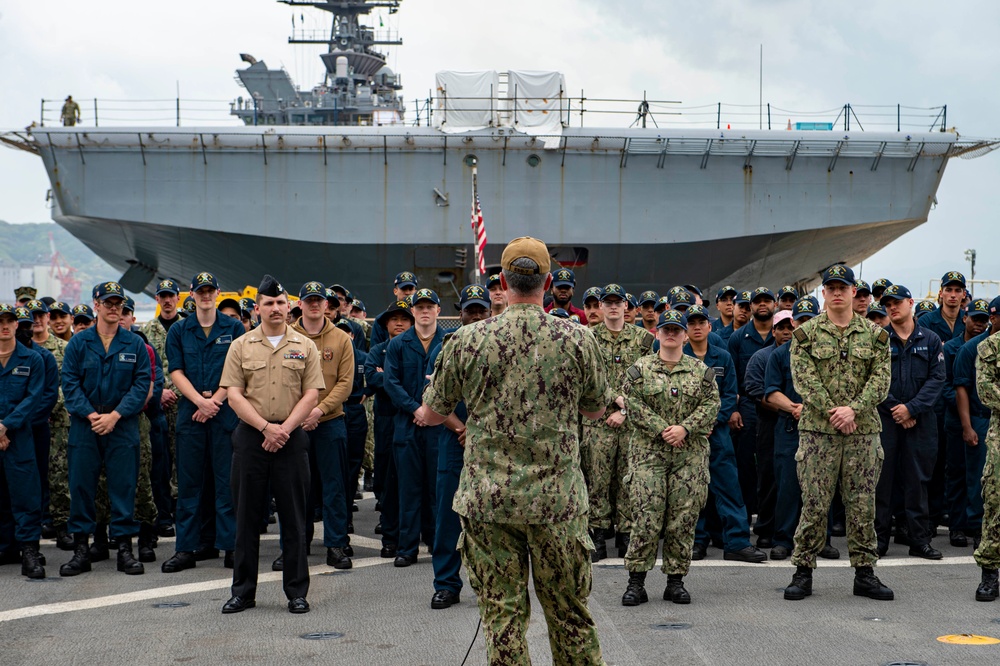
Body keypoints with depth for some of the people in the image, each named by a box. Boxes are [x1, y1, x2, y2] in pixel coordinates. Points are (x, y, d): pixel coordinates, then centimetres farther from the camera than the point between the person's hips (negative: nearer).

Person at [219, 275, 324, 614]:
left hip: (291, 438, 0)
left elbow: (311, 395, 1)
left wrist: (284, 428, -11)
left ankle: (297, 592, 9)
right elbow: (234, 395, -1)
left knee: (293, 516, 2)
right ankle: (243, 591, 12)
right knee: (247, 516, 4)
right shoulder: (241, 346, 6)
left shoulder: (304, 346, 6)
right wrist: (266, 427, -12)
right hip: (250, 436, 0)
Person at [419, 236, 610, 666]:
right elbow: (597, 409, 11)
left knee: (502, 616, 6)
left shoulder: (467, 340, -4)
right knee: (570, 614, 12)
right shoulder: (578, 340, -4)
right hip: (558, 501, 0)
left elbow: (431, 415, 6)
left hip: (486, 501, 0)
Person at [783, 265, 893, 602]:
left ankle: (864, 572, 14)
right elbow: (804, 378, -6)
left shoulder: (875, 334, 8)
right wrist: (832, 412, -15)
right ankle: (803, 571, 7)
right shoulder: (806, 333, 3)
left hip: (863, 431, 2)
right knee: (814, 504, -1)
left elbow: (881, 379, 0)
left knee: (862, 504, 6)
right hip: (817, 430, -2)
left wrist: (853, 409, -14)